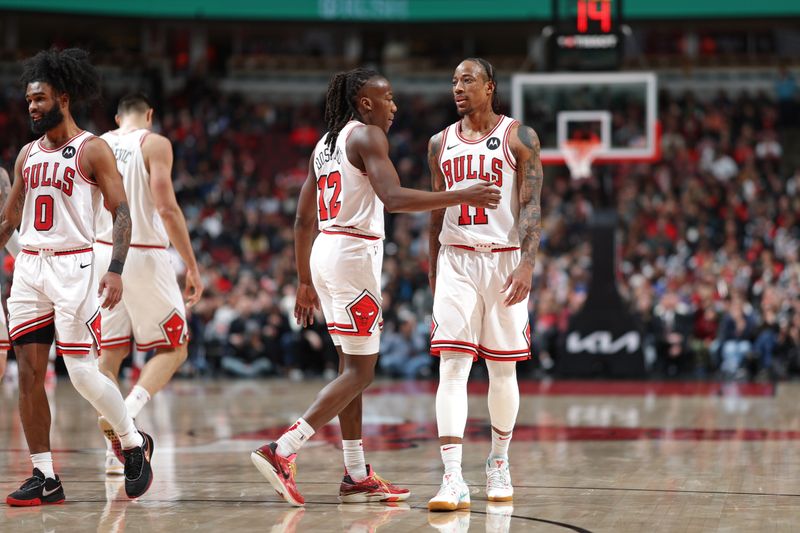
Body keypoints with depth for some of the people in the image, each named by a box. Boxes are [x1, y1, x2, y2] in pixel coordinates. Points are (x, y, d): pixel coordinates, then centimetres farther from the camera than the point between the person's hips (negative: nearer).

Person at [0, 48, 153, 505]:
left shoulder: (92, 150, -5)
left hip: (74, 267, -6)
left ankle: (135, 444, 15)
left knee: (83, 373, -8)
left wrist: (117, 271, -20)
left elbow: (121, 213, -9)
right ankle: (45, 478, 5)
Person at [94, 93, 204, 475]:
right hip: (144, 256, -5)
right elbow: (166, 208, -14)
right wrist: (192, 266, -11)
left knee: (109, 352, 10)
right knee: (174, 349, 7)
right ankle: (127, 414, -15)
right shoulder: (154, 144, -4)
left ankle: (114, 448, 7)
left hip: (102, 253, 5)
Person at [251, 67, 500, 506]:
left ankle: (357, 477, 17)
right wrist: (461, 197, -20)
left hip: (324, 252, 9)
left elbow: (303, 220, 19)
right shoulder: (366, 136, -8)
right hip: (353, 254, -9)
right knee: (359, 371, -7)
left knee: (352, 366, 14)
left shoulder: (325, 144, 18)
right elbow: (394, 198, -23)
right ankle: (281, 452, -17)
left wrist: (305, 283, 23)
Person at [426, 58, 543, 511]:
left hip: (504, 260, -2)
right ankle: (453, 481, -18)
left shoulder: (519, 138, -1)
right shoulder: (441, 143, 10)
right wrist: (433, 267, 16)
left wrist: (528, 263, -18)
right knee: (452, 367, -11)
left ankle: (499, 463, 28)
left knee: (503, 369, 7)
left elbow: (532, 206, -7)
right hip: (456, 261, 2)